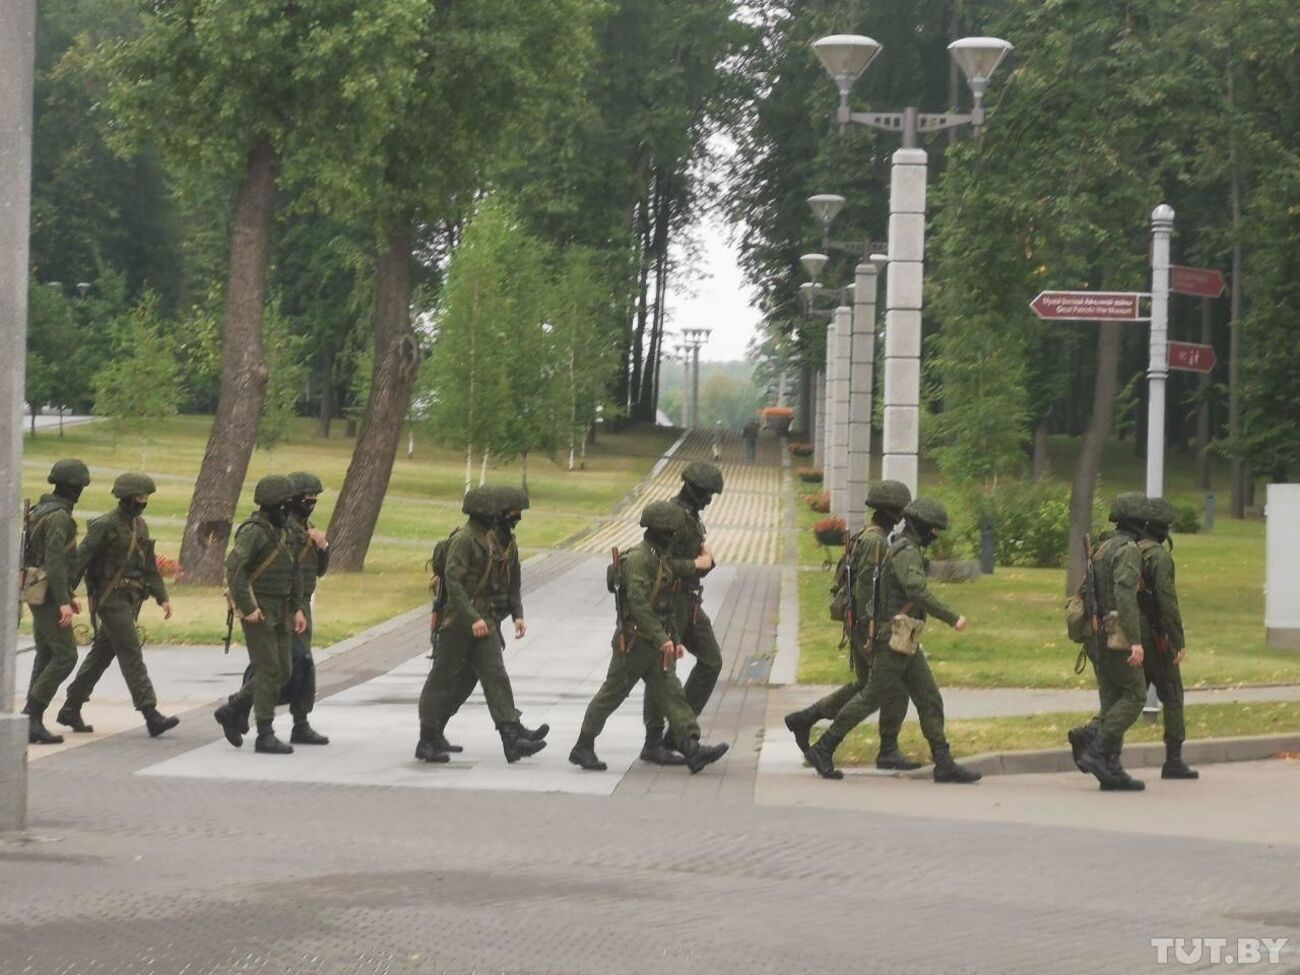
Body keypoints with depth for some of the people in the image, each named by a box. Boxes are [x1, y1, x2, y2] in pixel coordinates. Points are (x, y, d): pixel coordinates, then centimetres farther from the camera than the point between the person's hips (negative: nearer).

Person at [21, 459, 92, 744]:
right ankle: (32, 717, -12)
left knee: (46, 655, 13)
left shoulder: (42, 511, 15)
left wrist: (69, 594, 26)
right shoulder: (59, 517, -17)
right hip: (48, 595, -10)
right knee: (65, 656, -9)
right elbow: (55, 562, -24)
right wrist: (63, 601, -26)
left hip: (38, 593, 10)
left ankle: (31, 720, 13)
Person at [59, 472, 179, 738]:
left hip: (130, 600, 9)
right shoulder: (105, 525, -12)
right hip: (111, 598, -9)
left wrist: (162, 597, 12)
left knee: (102, 654, 13)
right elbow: (80, 560, -13)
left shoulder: (140, 525, 14)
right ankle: (151, 715, -15)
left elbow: (150, 565, 19)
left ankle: (71, 708, 23)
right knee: (131, 654, -11)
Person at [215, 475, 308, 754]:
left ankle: (231, 710, 22)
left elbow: (294, 574, 19)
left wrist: (298, 609, 12)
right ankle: (265, 736, -3)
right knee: (269, 671, -9)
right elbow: (234, 568, -22)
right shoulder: (253, 531, -14)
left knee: (283, 671, 8)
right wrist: (248, 608, -23)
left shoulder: (285, 532, 13)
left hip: (281, 613, 9)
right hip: (258, 612, -9)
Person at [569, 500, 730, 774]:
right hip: (633, 642, -9)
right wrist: (662, 638, -26)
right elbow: (638, 604, -25)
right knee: (611, 695, 1)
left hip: (656, 644, 9)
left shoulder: (661, 558, 14)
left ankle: (692, 750, -8)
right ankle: (582, 749, 12)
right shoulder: (638, 559, -18)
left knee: (671, 694, -1)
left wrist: (675, 638, 19)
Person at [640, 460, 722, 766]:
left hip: (690, 603, 10)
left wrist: (707, 559, -3)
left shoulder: (691, 516, 14)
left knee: (711, 660, 9)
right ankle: (653, 744, 5)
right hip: (669, 601, -10)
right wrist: (696, 564, -16)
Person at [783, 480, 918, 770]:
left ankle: (804, 719, 17)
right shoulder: (874, 540, -16)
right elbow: (865, 586, -22)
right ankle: (889, 751, -1)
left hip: (862, 625, 10)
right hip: (870, 625, -10)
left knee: (864, 685, 16)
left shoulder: (868, 537, 16)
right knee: (895, 684, -5)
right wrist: (869, 630, -24)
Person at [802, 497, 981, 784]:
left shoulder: (905, 550, 16)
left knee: (930, 699, 5)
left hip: (907, 644, 10)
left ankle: (944, 764, 4)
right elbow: (918, 591, -32)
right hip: (895, 642, -10)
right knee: (872, 698, -3)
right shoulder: (906, 552, -17)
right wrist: (953, 618, -32)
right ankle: (823, 750, 4)